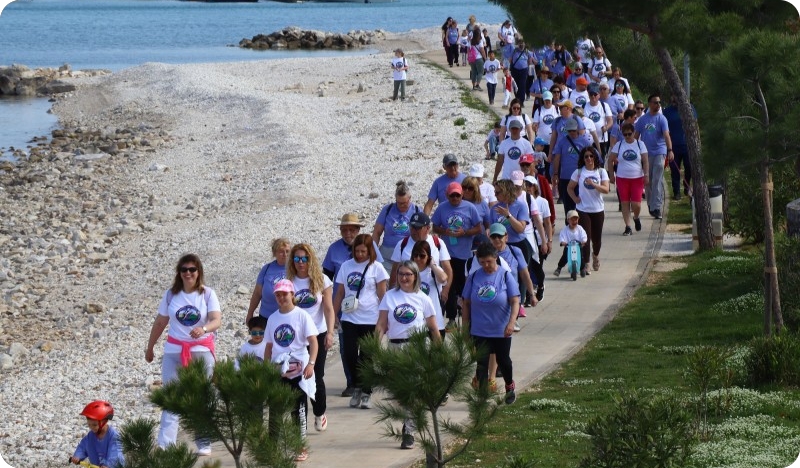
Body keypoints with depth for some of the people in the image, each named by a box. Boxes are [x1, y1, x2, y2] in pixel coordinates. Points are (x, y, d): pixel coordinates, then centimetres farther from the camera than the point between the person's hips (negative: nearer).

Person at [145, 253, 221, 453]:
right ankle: (165, 444, -12)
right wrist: (150, 347, 18)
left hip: (202, 351, -1)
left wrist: (203, 329, -36)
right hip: (174, 351, 1)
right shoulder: (171, 295, 4)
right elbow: (160, 322, 13)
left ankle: (204, 442, 14)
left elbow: (217, 320, -15)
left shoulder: (207, 294, -3)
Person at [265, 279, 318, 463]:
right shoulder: (273, 319, 8)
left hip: (298, 370, -4)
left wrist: (311, 363, -23)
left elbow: (313, 341, -11)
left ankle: (301, 447, 9)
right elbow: (269, 346, 15)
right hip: (278, 371, 4)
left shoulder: (301, 316, -6)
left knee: (298, 409, 1)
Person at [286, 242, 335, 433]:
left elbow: (329, 309, 0)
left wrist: (329, 333, -8)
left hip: (317, 334, 0)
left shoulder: (322, 280, 2)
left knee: (316, 377, 1)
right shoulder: (289, 282, 3)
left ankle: (320, 414, 22)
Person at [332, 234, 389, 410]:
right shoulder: (346, 266, 8)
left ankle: (366, 393, 13)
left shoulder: (376, 268, 0)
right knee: (350, 355, -6)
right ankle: (358, 387, 16)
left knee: (366, 357, 2)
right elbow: (340, 293, 13)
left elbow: (382, 295, 0)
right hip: (349, 319, 2)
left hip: (370, 319, -2)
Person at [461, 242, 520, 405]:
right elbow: (466, 303, 5)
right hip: (479, 330, 1)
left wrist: (511, 322, -22)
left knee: (503, 360, 14)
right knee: (481, 362, -3)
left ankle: (510, 387, 39)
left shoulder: (505, 276, -7)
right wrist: (466, 325, 4)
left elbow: (515, 301, -10)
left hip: (501, 330, -1)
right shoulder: (474, 277, -2)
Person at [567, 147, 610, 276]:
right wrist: (575, 198, -7)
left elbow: (606, 189, -9)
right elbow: (570, 188, 10)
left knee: (597, 237, 10)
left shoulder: (601, 172, 1)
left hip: (598, 210, 1)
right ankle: (584, 266, -9)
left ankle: (595, 255, 42)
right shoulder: (579, 172, 1)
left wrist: (593, 184, -24)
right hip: (583, 210, -1)